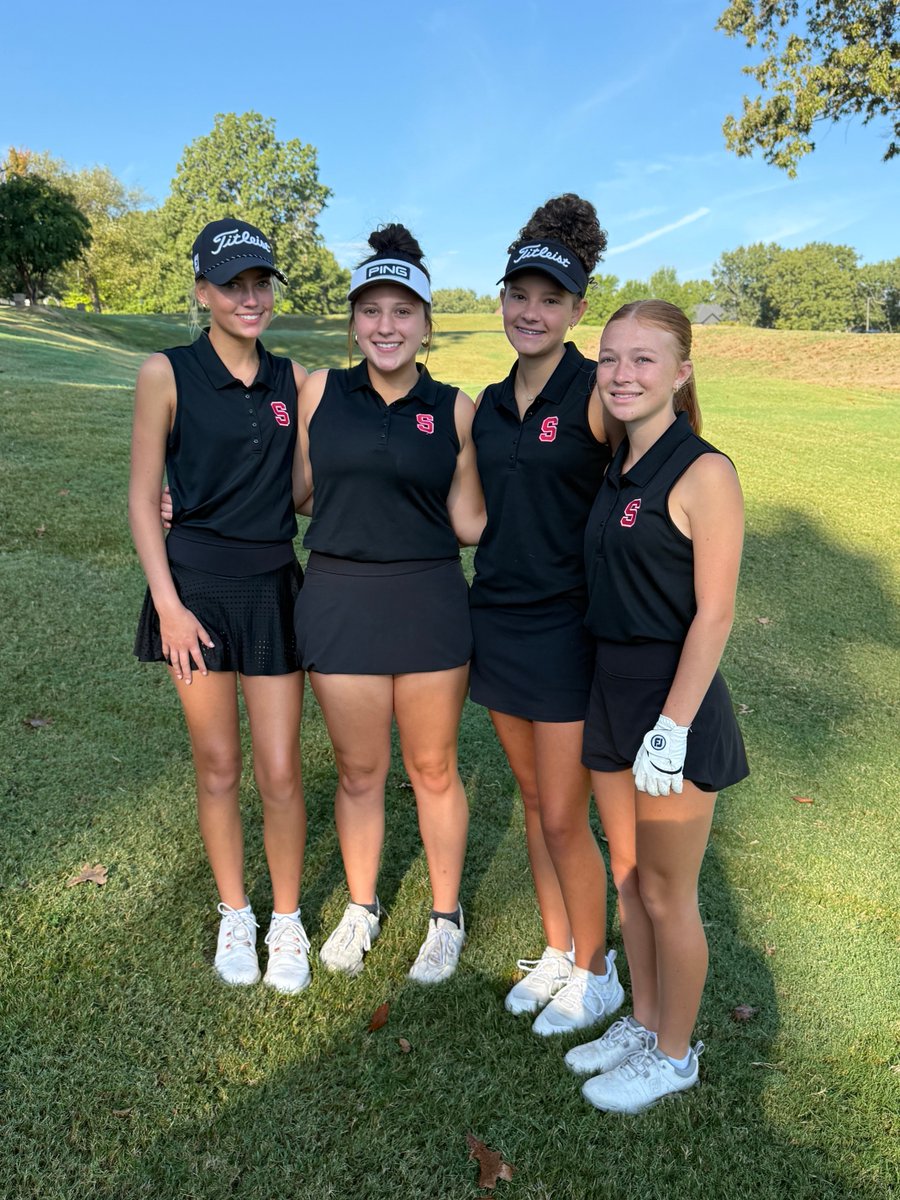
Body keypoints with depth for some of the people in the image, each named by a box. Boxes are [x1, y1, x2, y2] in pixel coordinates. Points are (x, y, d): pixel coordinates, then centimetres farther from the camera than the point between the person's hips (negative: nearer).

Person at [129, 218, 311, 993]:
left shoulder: (294, 379, 5)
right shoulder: (167, 375, -4)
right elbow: (144, 499, -3)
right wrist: (168, 604, -9)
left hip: (274, 587, 2)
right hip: (197, 585, -2)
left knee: (280, 772, 4)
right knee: (218, 767, 10)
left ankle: (287, 921, 26)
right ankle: (235, 916, 31)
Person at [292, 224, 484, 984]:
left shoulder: (454, 409, 1)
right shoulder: (319, 392, 2)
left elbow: (468, 522, 2)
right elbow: (294, 491, 10)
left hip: (430, 602, 0)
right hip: (339, 600, 1)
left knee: (433, 769, 12)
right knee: (359, 771, 14)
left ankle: (446, 917, 34)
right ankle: (361, 909, 39)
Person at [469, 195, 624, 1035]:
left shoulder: (597, 396, -11)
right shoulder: (488, 405, 8)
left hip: (569, 627, -6)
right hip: (496, 620, 6)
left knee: (564, 819, 2)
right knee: (533, 802, 17)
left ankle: (595, 973, 27)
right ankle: (556, 953, 36)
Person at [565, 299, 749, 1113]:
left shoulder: (702, 474, -16)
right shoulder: (619, 471, 8)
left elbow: (714, 614, -18)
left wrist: (672, 727, -20)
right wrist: (614, 702, 14)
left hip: (674, 705, -7)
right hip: (611, 695, 8)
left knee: (668, 895, 10)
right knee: (628, 878, 20)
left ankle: (673, 1054, 33)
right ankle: (642, 1023, 42)